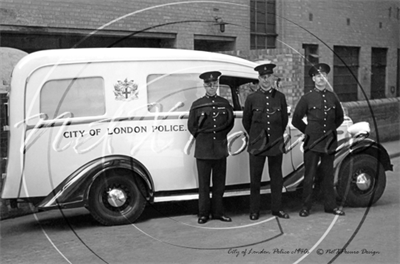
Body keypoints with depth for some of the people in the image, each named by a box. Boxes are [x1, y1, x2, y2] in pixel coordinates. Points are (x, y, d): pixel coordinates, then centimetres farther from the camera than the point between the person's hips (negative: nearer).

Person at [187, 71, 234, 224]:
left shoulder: (224, 103, 7)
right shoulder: (197, 105, 0)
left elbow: (230, 122, 18)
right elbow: (191, 126, 7)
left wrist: (221, 135, 11)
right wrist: (201, 137, 5)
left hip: (220, 149, 2)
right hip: (203, 150, -2)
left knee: (219, 183, 8)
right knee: (204, 184, 3)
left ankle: (218, 212, 19)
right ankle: (203, 214, 12)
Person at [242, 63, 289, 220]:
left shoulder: (280, 97, 3)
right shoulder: (252, 98, -1)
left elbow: (284, 120, 14)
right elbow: (246, 121, 10)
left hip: (276, 143, 2)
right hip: (257, 144, -1)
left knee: (276, 178, 8)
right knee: (255, 178, 4)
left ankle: (276, 208, 20)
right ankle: (254, 211, 13)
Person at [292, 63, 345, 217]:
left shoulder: (332, 97, 7)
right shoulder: (307, 98, -2)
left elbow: (339, 117, 22)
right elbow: (296, 120, 5)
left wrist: (331, 129, 13)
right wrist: (308, 131, 5)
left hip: (330, 142, 3)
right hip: (312, 143, -3)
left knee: (328, 175, 11)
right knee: (309, 176, 2)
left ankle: (330, 205, 19)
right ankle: (306, 207, 10)